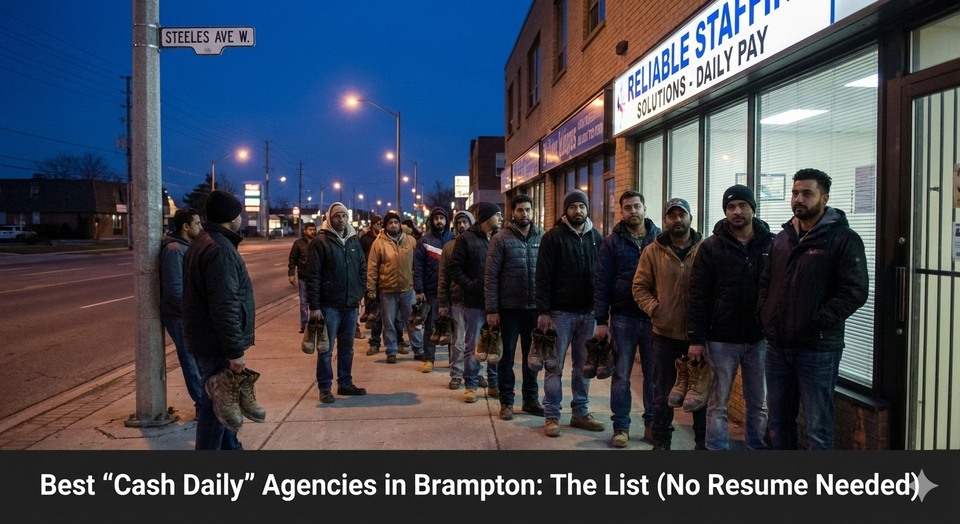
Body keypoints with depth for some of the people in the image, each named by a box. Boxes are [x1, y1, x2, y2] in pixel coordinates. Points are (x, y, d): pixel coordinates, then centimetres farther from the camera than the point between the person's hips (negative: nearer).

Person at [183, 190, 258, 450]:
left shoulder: (204, 242, 14)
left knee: (224, 399, 21)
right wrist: (235, 351, -23)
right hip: (217, 343, -11)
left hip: (208, 338, 11)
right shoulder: (219, 249, -21)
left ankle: (229, 446, 34)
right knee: (216, 404, -2)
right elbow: (224, 307, -26)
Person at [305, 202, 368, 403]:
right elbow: (312, 275, -11)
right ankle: (325, 388, 12)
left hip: (351, 305, 6)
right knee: (326, 349, 2)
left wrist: (361, 292, 3)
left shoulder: (354, 240, 10)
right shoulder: (320, 242, -8)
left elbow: (363, 269, 16)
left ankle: (345, 383, 26)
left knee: (347, 347, 14)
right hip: (329, 305, -5)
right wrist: (314, 306, -15)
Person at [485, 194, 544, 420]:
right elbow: (490, 277, -7)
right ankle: (506, 402, 18)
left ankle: (531, 399, 26)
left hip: (535, 308, 3)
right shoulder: (501, 239, -5)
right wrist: (492, 310, -11)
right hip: (509, 308, -3)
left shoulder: (543, 238, 3)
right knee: (507, 357, 7)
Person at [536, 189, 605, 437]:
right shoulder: (553, 237, -4)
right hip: (560, 312, -4)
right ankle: (551, 416, 11)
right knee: (554, 366, 3)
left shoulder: (597, 237, 9)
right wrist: (543, 311, -14)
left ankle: (581, 413, 23)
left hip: (588, 312, 4)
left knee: (584, 366, 12)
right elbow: (543, 277, -8)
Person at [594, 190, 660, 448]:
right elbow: (601, 283, -1)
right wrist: (601, 321, -6)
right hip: (623, 318, -1)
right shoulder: (612, 241, 1)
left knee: (654, 374, 9)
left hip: (655, 318, 1)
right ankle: (621, 426, 17)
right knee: (621, 374, 6)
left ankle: (653, 424, 22)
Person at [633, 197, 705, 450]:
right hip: (665, 333, 1)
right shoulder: (653, 252, 0)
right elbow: (640, 287, 2)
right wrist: (655, 309, -12)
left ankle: (702, 441, 27)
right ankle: (661, 441, 25)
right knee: (663, 392, 11)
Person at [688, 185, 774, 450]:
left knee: (758, 404, 12)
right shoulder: (711, 247, -1)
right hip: (721, 339, -1)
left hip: (761, 339, 2)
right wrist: (696, 338, -8)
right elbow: (699, 294, -4)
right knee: (718, 403, 6)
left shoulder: (772, 244, 2)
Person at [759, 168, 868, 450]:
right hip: (777, 345, 7)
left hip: (817, 348, -7)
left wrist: (816, 322, -18)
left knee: (817, 427, 1)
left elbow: (855, 291, -16)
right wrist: (765, 313, 5)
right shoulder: (782, 238, 13)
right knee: (779, 419, 17)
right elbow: (765, 281, 21)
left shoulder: (843, 238, -8)